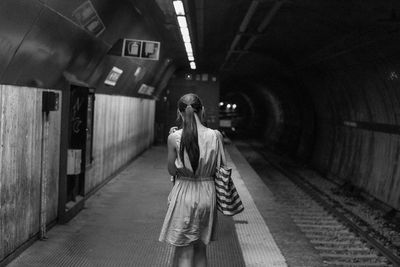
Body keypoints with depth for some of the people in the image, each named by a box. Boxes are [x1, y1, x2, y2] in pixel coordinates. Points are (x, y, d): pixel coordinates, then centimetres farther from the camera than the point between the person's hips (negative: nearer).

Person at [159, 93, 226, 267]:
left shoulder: (175, 138, -13)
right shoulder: (215, 135, -7)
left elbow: (171, 170, -2)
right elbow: (219, 168, 1)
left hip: (184, 194, -3)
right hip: (207, 193, 3)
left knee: (185, 253, 7)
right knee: (201, 249, 20)